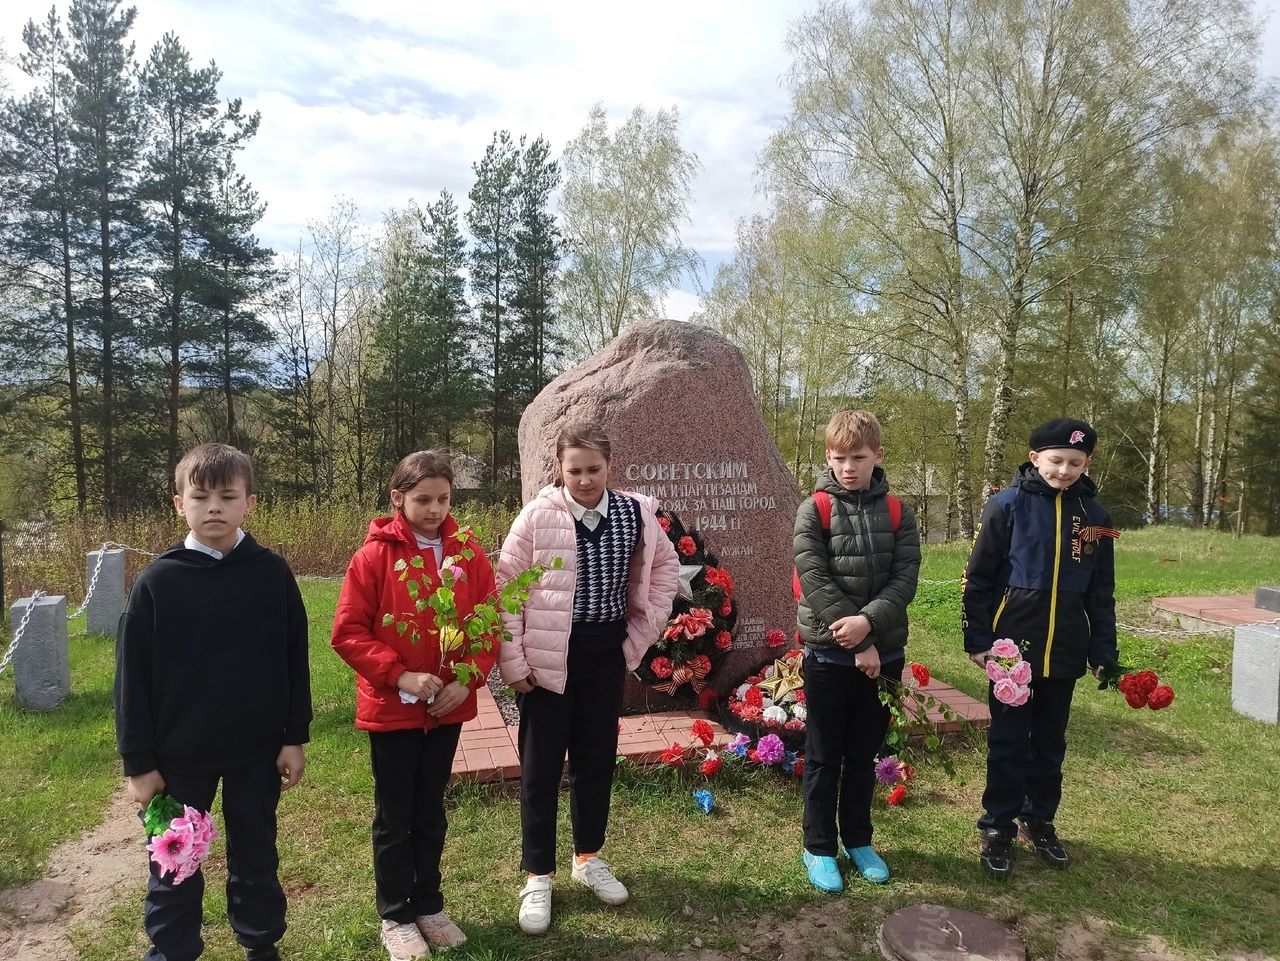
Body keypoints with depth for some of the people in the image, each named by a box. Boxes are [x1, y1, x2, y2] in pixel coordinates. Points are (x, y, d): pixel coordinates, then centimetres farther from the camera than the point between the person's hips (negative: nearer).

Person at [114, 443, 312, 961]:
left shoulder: (273, 574, -7)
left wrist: (295, 738, -1)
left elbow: (294, 662, -2)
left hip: (257, 750, 0)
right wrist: (138, 762, -4)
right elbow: (133, 678, -4)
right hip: (178, 755, 0)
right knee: (173, 867, 15)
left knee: (256, 859, 16)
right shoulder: (156, 582, -8)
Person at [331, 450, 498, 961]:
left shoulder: (469, 554, -2)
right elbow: (348, 633, -12)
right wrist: (400, 675, -20)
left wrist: (469, 677, -12)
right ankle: (395, 917, 29)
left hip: (448, 708, 3)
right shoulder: (374, 556, -11)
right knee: (395, 817, 12)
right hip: (391, 708, -3)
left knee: (431, 812, 18)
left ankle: (429, 906, 35)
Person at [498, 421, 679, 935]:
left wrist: (642, 632, 4)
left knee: (597, 758, 16)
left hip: (606, 653, 3)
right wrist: (513, 661, -10)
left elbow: (665, 568, 10)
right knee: (541, 767, 7)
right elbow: (507, 586, -9)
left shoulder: (633, 513, -4)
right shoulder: (538, 516, -13)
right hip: (548, 656, -3)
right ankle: (537, 877, 24)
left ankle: (588, 857, 37)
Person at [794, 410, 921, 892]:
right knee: (823, 758, 9)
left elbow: (905, 578, -5)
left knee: (864, 755, 16)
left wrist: (869, 622, -21)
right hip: (829, 654, -3)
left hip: (884, 653, 3)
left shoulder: (896, 512, 3)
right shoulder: (814, 511, -7)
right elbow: (816, 582, -13)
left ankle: (858, 840, 33)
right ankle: (819, 848, 23)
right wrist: (858, 645, -16)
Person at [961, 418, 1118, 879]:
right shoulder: (1007, 505, -8)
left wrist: (1104, 652, 8)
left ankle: (1039, 821, 32)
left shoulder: (1093, 515, 4)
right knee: (1008, 743, 5)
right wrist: (977, 641, -8)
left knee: (1050, 743, 16)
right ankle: (998, 828, 18)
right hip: (1013, 647, -3)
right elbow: (977, 578, -6)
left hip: (1064, 652, 4)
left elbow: (1101, 593, 10)